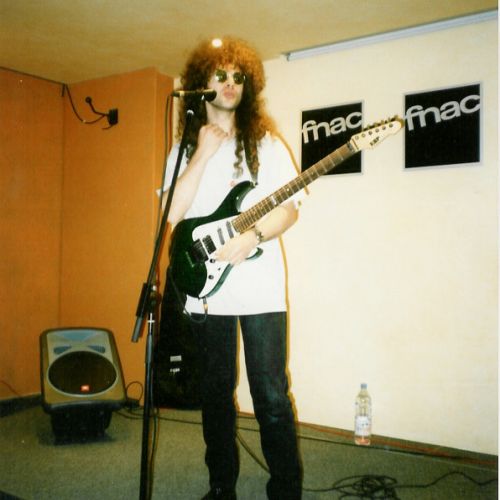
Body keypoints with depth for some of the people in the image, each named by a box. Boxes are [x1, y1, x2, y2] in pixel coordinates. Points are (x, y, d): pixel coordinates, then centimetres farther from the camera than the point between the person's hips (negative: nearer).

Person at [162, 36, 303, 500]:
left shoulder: (266, 142, 6)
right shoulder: (185, 148, 11)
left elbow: (289, 207, -1)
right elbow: (173, 213, -5)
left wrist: (254, 235, -19)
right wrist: (204, 153, -9)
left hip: (259, 287, -2)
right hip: (206, 288, 3)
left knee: (271, 395, -2)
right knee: (215, 392, 13)